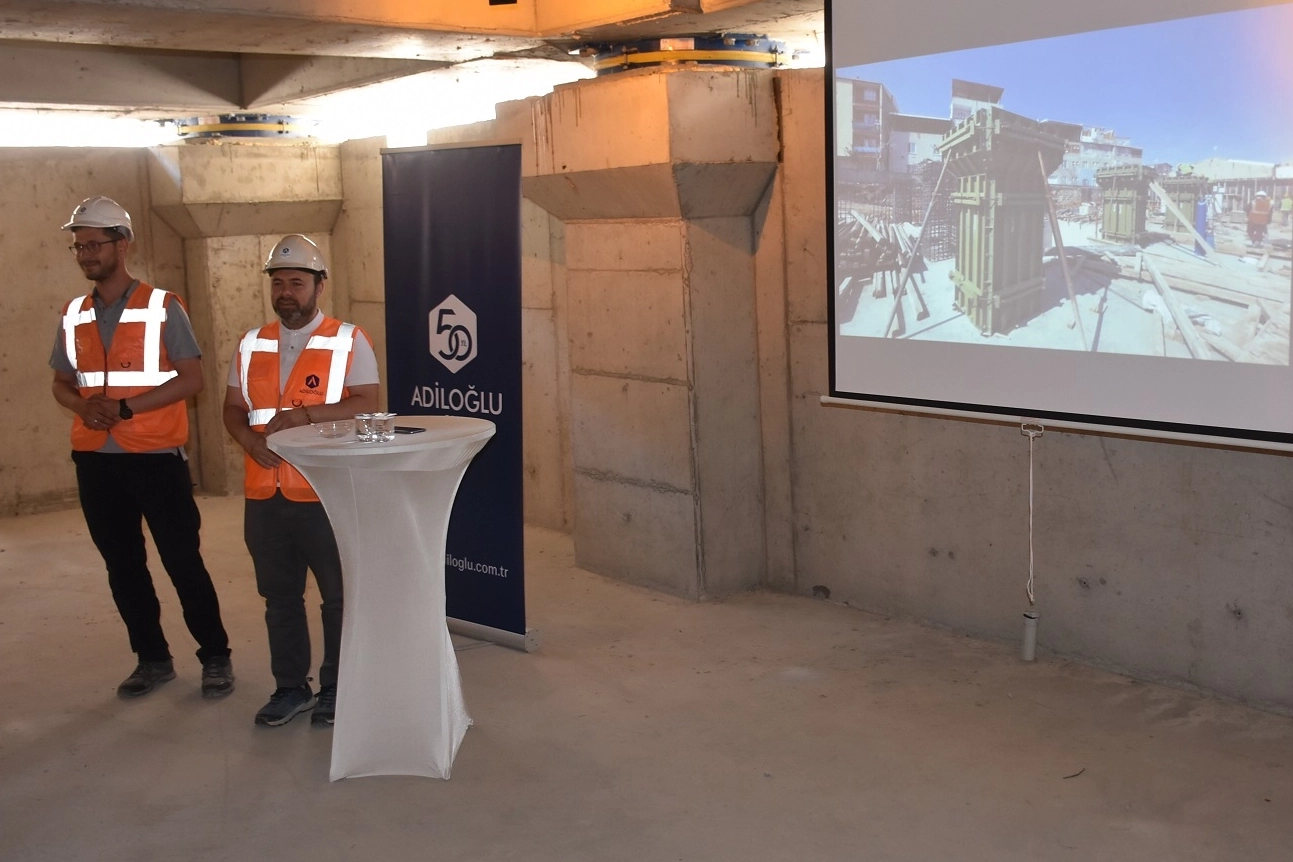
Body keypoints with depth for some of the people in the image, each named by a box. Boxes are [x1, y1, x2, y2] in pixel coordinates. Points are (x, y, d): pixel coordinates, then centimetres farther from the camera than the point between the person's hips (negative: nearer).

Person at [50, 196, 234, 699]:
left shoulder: (162, 308, -7)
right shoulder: (74, 316, 9)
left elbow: (191, 379, -11)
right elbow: (62, 383, 16)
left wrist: (126, 407, -19)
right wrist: (83, 406, -7)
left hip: (157, 456, -5)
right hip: (95, 460, 5)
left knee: (183, 561, 0)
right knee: (122, 565, 12)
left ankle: (215, 657, 14)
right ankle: (152, 658, 26)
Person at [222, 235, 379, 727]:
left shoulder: (349, 341, -4)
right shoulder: (251, 345, 12)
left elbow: (365, 405, -12)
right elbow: (233, 409, 12)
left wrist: (305, 415, -23)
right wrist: (252, 442, -8)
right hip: (264, 495, 5)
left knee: (339, 594, 6)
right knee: (279, 596, 13)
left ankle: (336, 688, 21)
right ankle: (290, 687, 26)